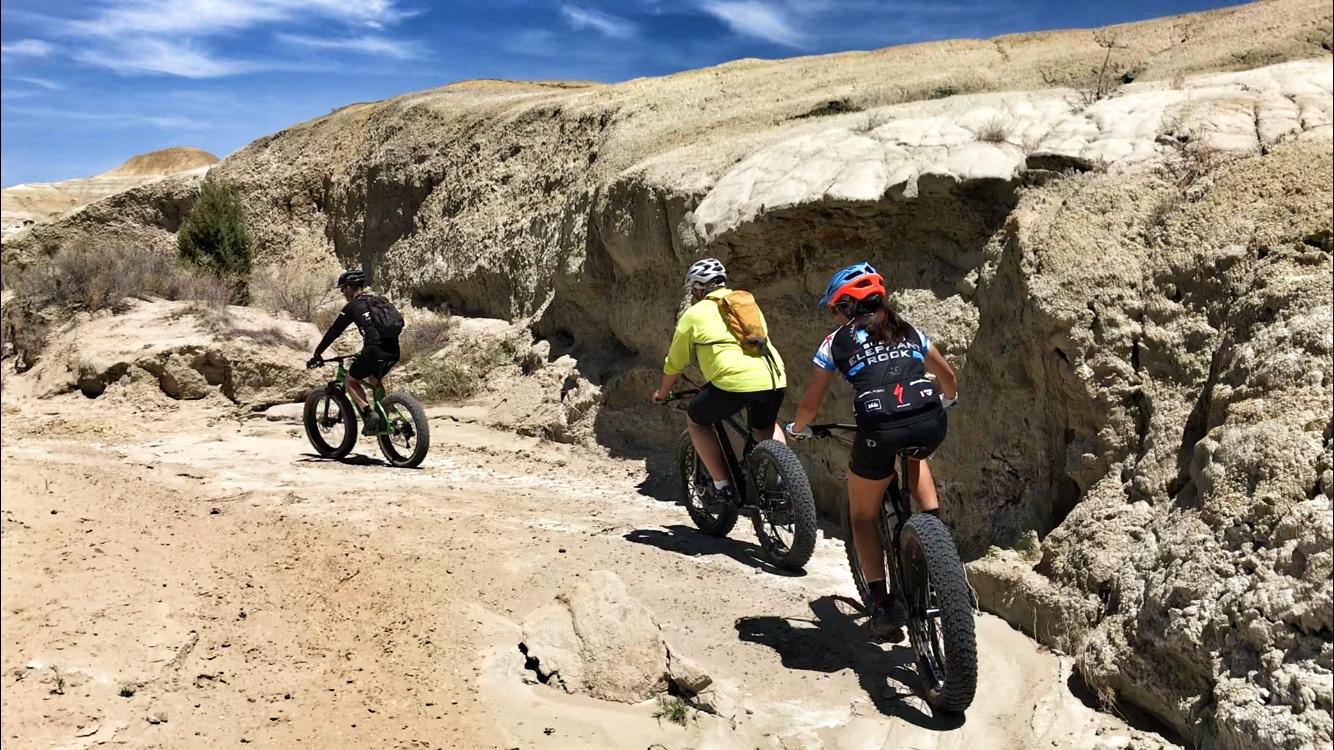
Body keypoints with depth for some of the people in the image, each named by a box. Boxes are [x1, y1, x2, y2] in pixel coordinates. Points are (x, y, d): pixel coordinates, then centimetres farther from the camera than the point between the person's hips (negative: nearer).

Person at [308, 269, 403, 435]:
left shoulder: (353, 306, 4)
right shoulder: (379, 301, 23)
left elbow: (333, 332, 8)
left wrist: (317, 354, 18)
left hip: (374, 351, -7)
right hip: (393, 352, 7)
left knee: (351, 381, 16)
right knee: (375, 380, 32)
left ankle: (369, 414, -4)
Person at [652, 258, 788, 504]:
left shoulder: (694, 313, 12)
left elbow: (675, 363, 19)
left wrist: (662, 392, 37)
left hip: (733, 380, -5)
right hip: (774, 378, 5)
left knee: (695, 419, 21)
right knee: (766, 426, 34)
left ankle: (722, 486, 15)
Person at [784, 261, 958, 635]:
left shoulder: (838, 340, 14)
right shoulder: (908, 331, 25)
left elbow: (810, 402, 17)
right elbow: (948, 377, 36)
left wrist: (797, 429, 37)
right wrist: (945, 402, 57)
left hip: (879, 429, -3)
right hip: (930, 423, 4)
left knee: (863, 516, 21)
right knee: (914, 456, 42)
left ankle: (881, 603, 14)